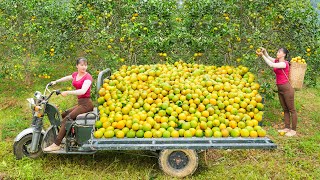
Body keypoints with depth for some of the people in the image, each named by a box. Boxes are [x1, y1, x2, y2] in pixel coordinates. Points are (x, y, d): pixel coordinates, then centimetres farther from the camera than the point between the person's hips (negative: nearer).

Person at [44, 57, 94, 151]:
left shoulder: (88, 77, -11)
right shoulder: (76, 74, 12)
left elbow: (83, 91, -27)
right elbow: (67, 77, 35)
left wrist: (67, 92, -30)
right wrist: (56, 81, 43)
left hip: (86, 104, -9)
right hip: (80, 103, 9)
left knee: (66, 120, -17)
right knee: (63, 115, 17)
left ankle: (56, 145, -15)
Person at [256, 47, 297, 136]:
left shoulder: (284, 63, -16)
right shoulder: (277, 61, 8)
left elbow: (271, 65, -27)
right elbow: (268, 57, 10)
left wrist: (262, 55, -23)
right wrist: (264, 51, -11)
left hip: (287, 88, -9)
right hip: (280, 89, 9)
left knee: (291, 109, 0)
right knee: (285, 109, 14)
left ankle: (294, 130, 6)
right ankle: (287, 127, 21)